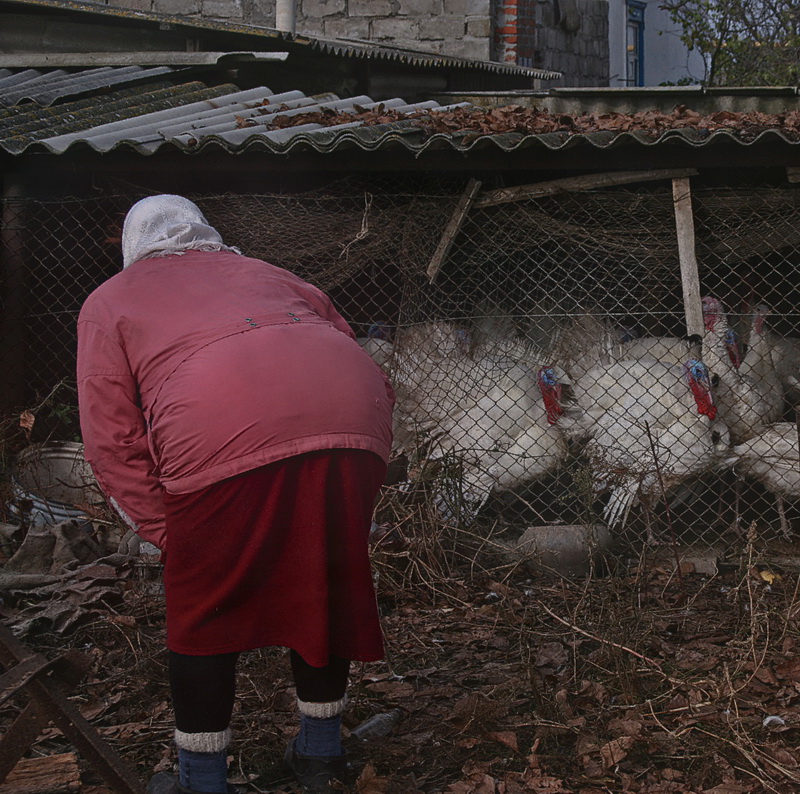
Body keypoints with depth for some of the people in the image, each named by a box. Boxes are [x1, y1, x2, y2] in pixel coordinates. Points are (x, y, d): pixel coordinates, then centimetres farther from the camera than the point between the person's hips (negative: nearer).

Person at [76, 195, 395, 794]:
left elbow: (111, 440, 13)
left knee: (204, 612, 13)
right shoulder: (263, 274, 38)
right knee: (324, 589, 21)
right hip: (354, 422, 4)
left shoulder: (110, 301, 27)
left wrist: (167, 534, 13)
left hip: (226, 438, -4)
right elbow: (362, 361, 30)